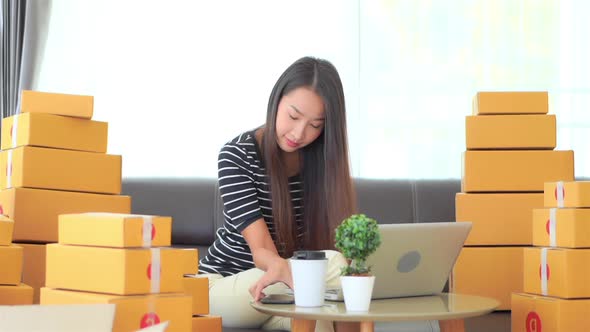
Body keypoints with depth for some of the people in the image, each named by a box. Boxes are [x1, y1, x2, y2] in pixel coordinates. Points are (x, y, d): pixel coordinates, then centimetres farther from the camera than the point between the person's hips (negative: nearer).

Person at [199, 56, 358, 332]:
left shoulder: (324, 158, -2)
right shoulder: (237, 156, -14)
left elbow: (337, 241, -6)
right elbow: (261, 250, -23)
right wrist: (285, 270, -46)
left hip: (285, 289, 3)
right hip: (224, 284, -3)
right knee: (332, 264, -27)